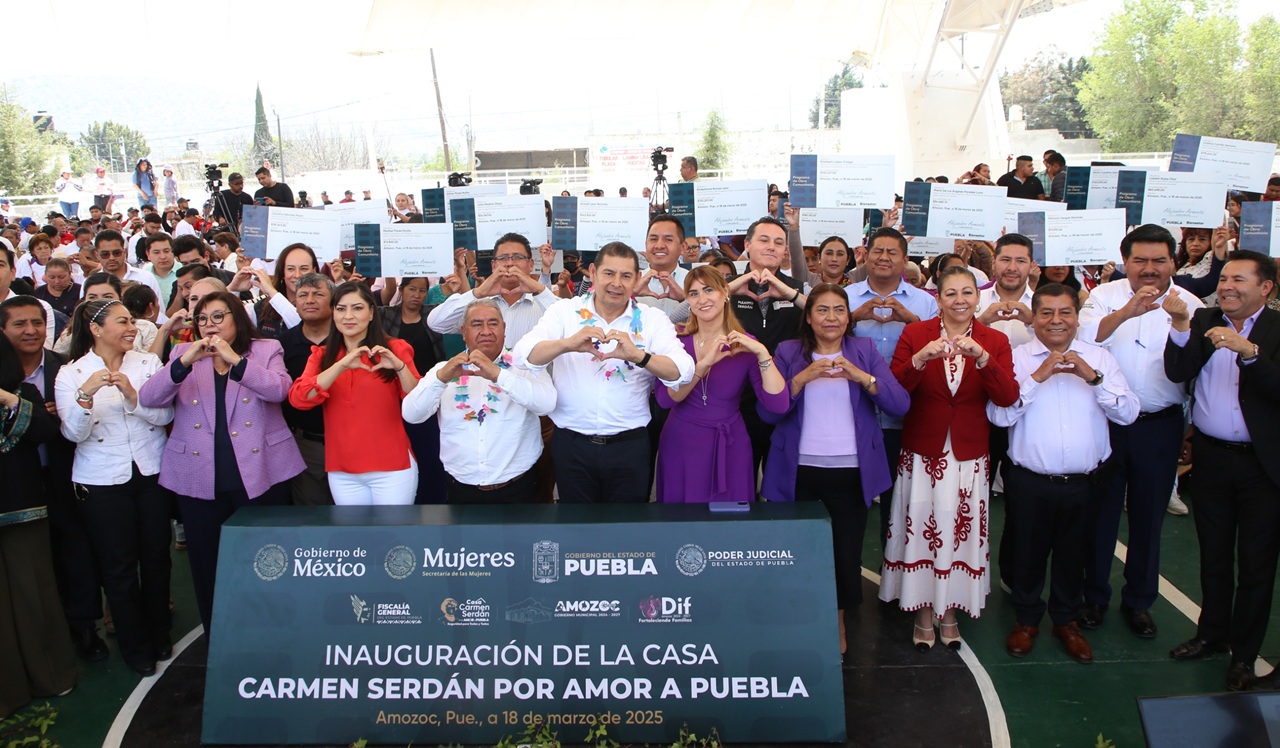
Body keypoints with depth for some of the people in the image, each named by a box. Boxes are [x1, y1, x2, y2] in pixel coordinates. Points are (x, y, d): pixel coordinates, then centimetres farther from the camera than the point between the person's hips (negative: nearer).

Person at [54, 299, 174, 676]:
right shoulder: (71, 373, -3)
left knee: (156, 557, 11)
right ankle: (136, 646, 23)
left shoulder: (148, 363, 2)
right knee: (118, 566, 7)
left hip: (152, 472, 2)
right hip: (103, 481, -2)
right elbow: (74, 433, -11)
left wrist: (133, 396, -22)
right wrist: (86, 394, -27)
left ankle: (160, 636, 29)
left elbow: (165, 415, -6)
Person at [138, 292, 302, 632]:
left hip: (259, 475, -2)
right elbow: (148, 399, -5)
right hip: (199, 479, 2)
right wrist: (184, 363, -19)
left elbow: (279, 390, -14)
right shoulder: (183, 353, 9)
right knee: (207, 563, 9)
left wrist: (235, 360, -23)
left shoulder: (267, 350, 5)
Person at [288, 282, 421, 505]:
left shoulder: (394, 349, 0)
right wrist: (341, 365, -20)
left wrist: (400, 367, -23)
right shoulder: (321, 355, 8)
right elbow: (298, 399, -10)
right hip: (342, 472, 3)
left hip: (391, 468, -3)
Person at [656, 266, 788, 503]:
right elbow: (665, 399, -14)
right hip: (680, 445, 1)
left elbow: (779, 405, -14)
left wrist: (762, 353, -22)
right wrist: (703, 365, -25)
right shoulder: (676, 338, -2)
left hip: (728, 447, 0)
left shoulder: (745, 345, -4)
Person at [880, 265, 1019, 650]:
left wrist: (981, 356, -25)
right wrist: (920, 358, -26)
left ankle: (950, 611, 26)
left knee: (961, 532, 6)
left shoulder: (995, 341, 2)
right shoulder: (915, 333, -2)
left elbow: (1007, 398, -12)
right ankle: (924, 612, 21)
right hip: (923, 455, -1)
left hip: (969, 457, 1)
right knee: (921, 531, 3)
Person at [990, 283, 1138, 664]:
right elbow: (998, 415, -17)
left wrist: (1093, 377, -19)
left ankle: (1066, 619, 39)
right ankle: (1027, 619, 35)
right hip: (1030, 481, -2)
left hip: (1084, 482, 2)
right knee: (1028, 553, 13)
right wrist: (1037, 376, -22)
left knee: (1073, 554, 18)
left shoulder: (1099, 358, 2)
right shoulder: (1016, 358, -5)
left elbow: (1129, 413, -8)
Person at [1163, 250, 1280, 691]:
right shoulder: (1204, 321, 2)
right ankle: (1212, 634, 34)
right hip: (1210, 456, 3)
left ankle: (1244, 654, 22)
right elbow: (1177, 373, -10)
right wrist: (1181, 327, -23)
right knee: (1213, 555, 17)